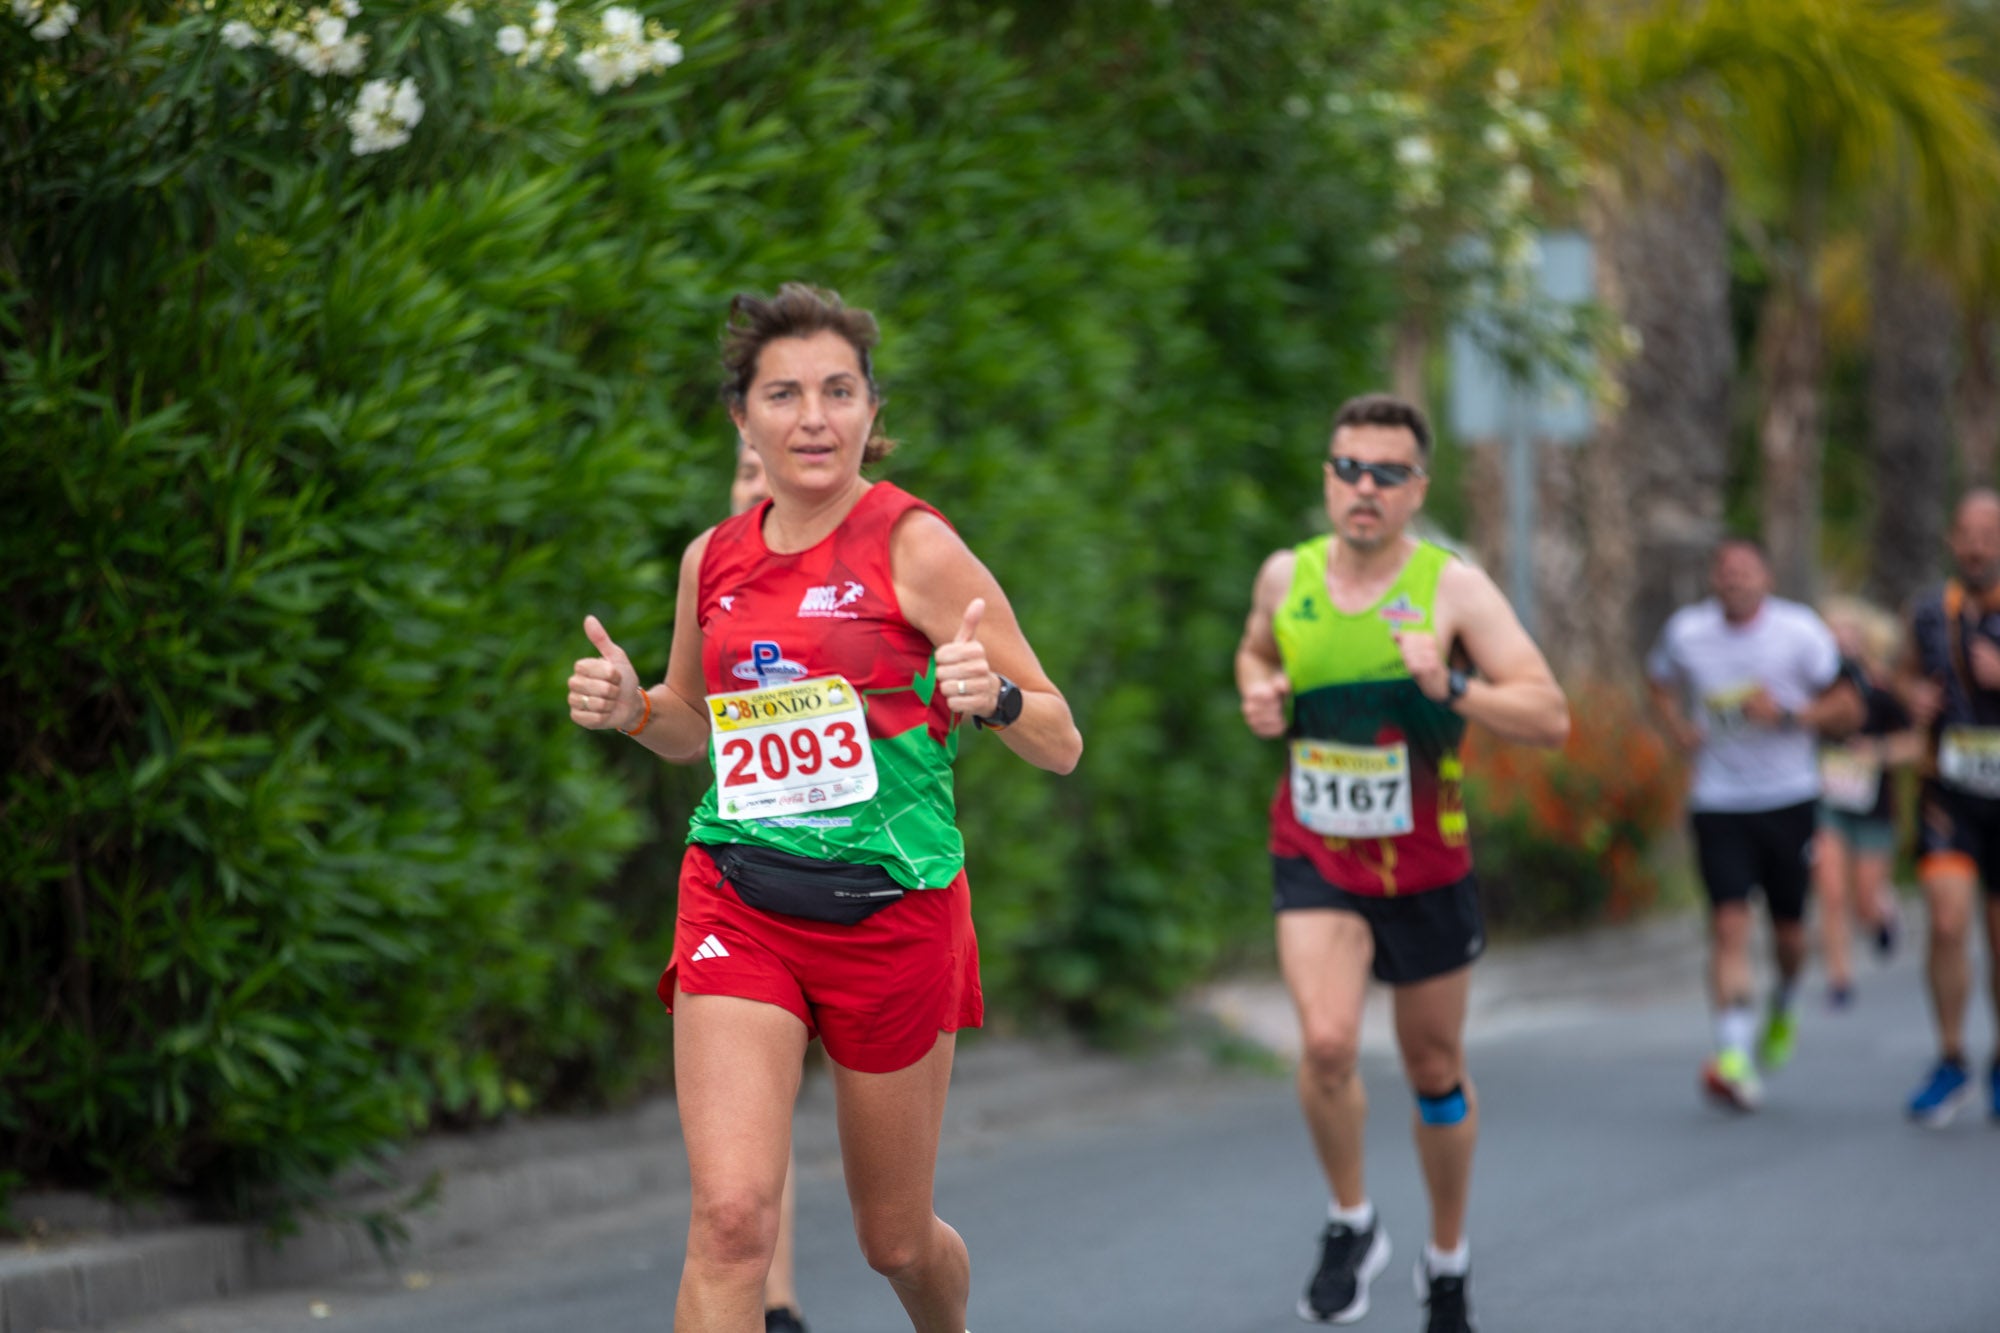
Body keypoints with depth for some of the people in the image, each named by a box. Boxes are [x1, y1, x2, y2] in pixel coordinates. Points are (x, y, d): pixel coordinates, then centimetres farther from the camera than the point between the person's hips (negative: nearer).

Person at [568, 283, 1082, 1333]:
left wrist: (992, 695, -27)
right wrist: (628, 709, 2)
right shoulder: (714, 559, 6)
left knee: (896, 1240, 13)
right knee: (730, 1214, -17)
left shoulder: (915, 548, -7)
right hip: (737, 902, 2)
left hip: (893, 916, -2)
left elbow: (1061, 745, -6)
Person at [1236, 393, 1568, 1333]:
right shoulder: (1286, 577, -1)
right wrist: (1258, 693, -1)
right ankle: (1349, 1224, 3)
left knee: (1435, 1071, 11)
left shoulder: (1452, 586, -11)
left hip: (1425, 866, -1)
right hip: (1315, 858, 1)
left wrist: (1450, 688, -31)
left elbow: (1549, 717, -15)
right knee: (1326, 1044, -22)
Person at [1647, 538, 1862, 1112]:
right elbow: (1660, 685, 22)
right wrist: (1678, 729, 2)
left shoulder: (1800, 631, -5)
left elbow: (1848, 710, -2)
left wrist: (1788, 714, -18)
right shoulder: (1685, 632, 1)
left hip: (1790, 799, 0)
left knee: (1788, 926, 9)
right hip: (1717, 801, 0)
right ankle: (1733, 1055, -23)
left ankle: (1782, 1011, 42)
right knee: (1729, 923, -15)